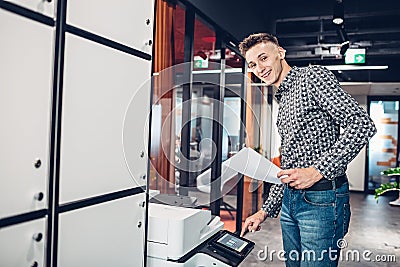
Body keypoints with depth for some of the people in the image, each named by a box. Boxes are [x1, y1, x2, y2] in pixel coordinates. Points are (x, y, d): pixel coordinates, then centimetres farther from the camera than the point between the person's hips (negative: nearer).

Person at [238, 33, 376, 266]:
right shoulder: (283, 102, 19)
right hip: (290, 201, 9)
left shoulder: (313, 77, -6)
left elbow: (362, 125, -18)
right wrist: (266, 211, 19)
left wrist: (318, 170, -23)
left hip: (322, 200, -8)